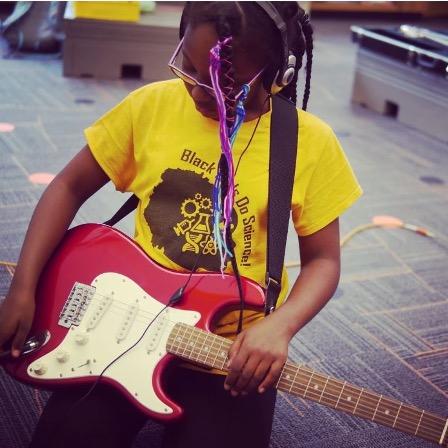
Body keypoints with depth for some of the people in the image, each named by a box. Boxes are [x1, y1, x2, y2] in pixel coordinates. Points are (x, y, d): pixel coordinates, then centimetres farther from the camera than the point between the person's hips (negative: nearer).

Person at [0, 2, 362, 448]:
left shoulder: (311, 143, -9)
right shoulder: (151, 104, -5)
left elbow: (322, 259, -2)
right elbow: (70, 187, 4)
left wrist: (279, 326, -21)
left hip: (234, 351, -1)